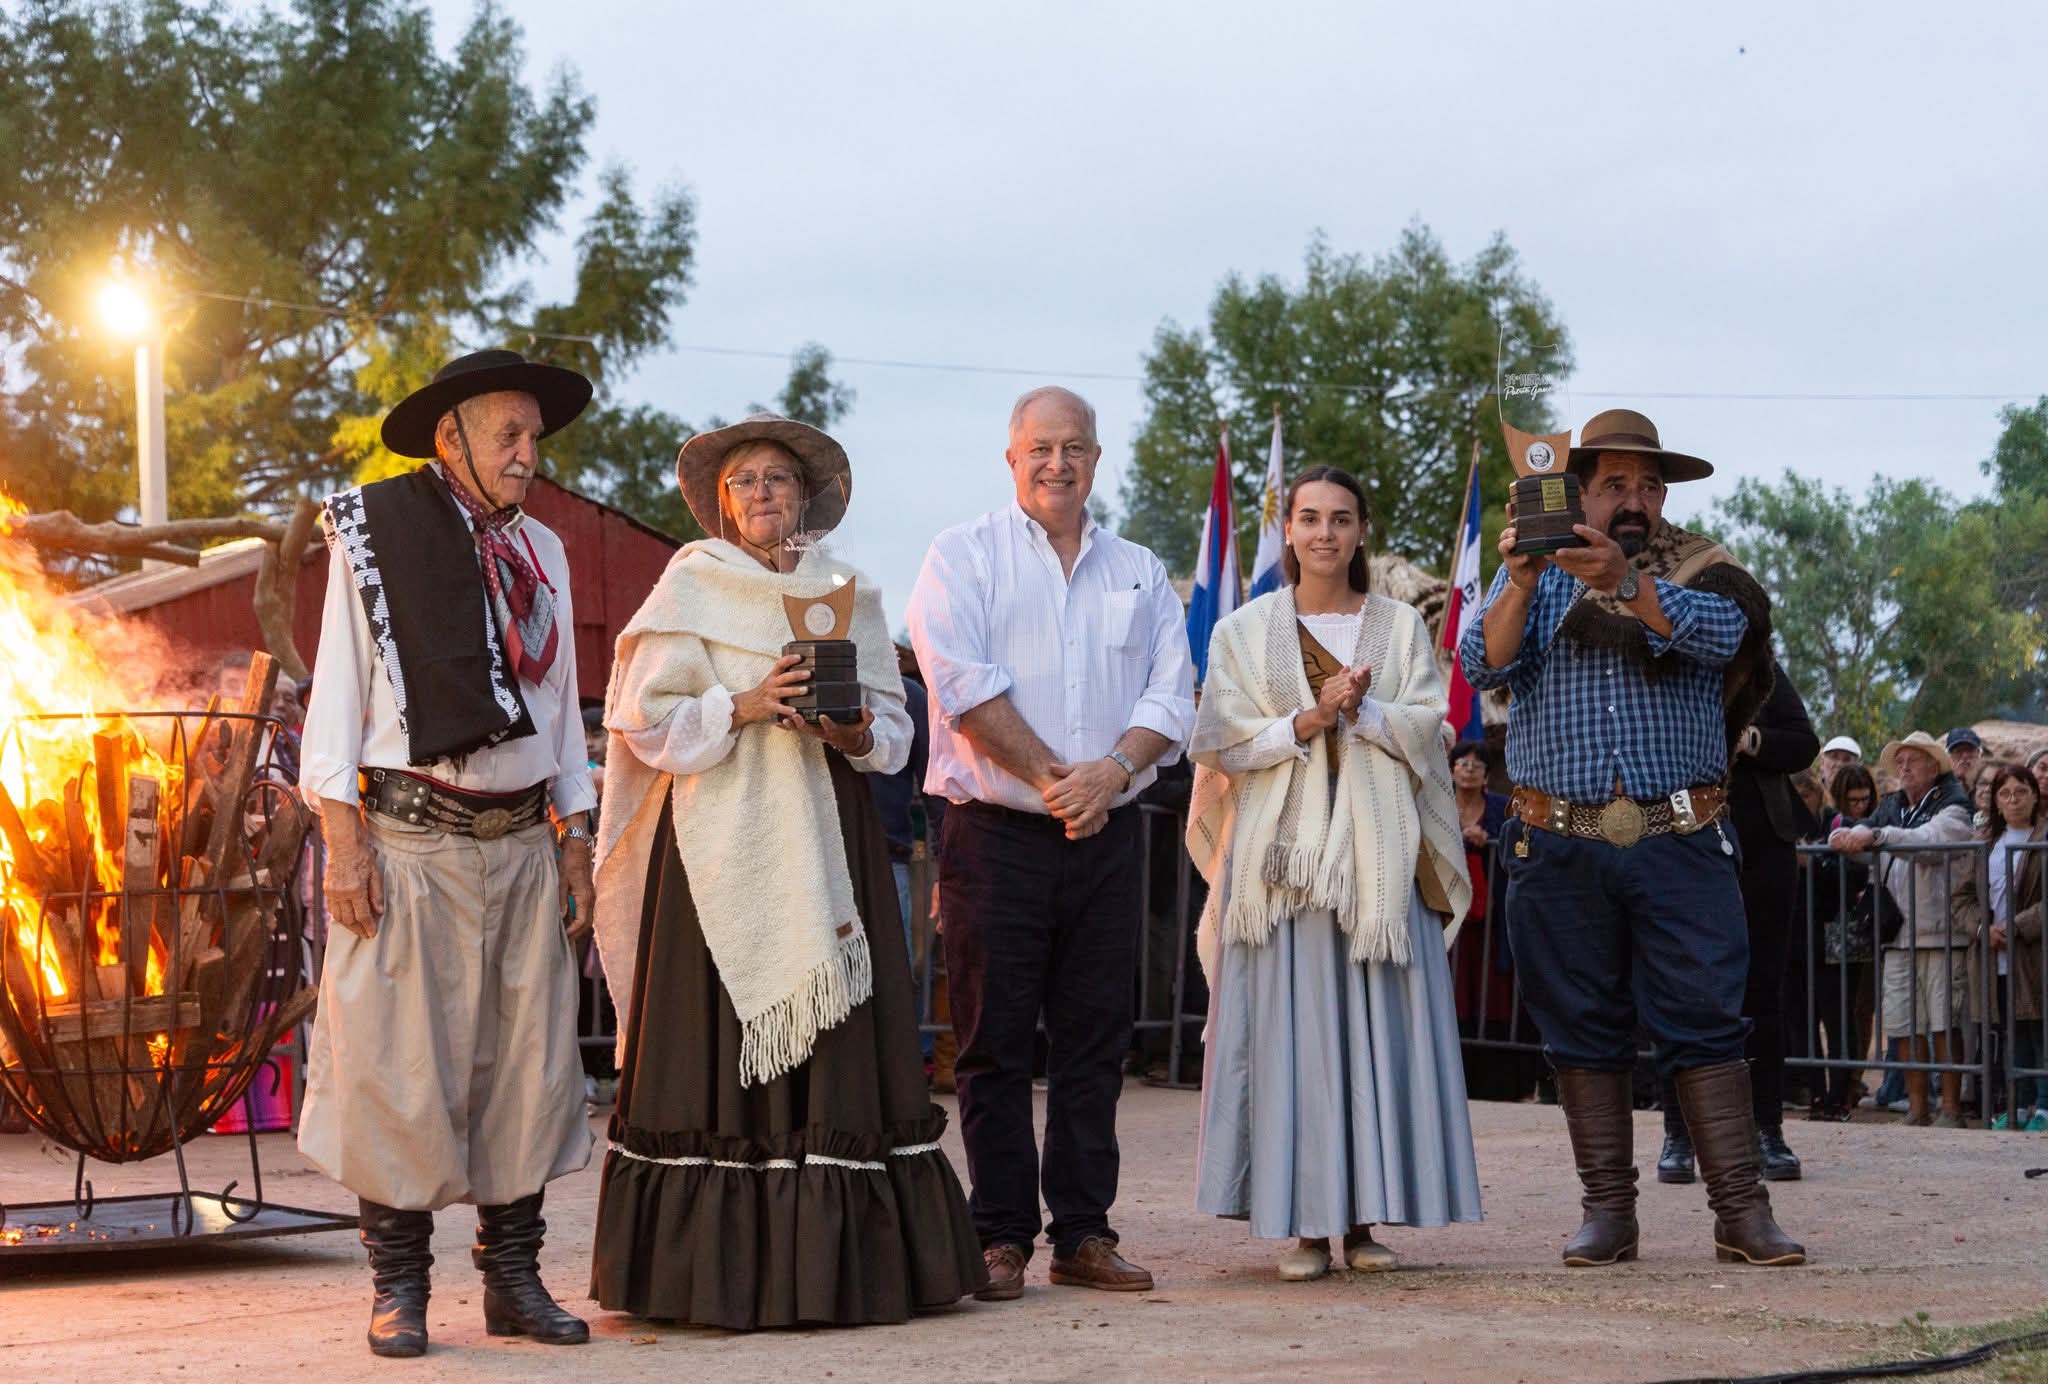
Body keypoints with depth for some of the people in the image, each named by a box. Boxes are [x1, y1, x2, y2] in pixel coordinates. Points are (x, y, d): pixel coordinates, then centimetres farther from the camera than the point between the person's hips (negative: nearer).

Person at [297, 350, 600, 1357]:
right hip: (409, 839, -5)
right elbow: (338, 688, -3)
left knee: (527, 1060, 4)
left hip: (519, 840, 5)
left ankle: (513, 1280, 13)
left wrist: (576, 833, 14)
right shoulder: (374, 531, 0)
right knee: (399, 1062, -4)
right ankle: (399, 1290, 5)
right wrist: (342, 838, -10)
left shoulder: (540, 551, 15)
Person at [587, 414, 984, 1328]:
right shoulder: (689, 587, 5)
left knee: (837, 1043, -1)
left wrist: (856, 732, -8)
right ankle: (717, 1271, -3)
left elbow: (895, 726, 12)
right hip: (721, 848, -3)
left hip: (826, 843, 3)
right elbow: (649, 722, -2)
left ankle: (838, 1263, 3)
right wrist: (744, 709, -15)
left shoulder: (847, 593, 14)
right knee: (723, 1040, -6)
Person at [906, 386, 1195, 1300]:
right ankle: (1002, 1239, 4)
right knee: (994, 1042, -2)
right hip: (995, 836, -3)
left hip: (1106, 837, 4)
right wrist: (1052, 777, -13)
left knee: (1095, 1041, 5)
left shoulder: (1140, 573, 15)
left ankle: (1084, 1233, 11)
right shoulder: (964, 556, 4)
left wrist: (1115, 770, -13)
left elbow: (1170, 693, 6)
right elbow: (964, 681, -9)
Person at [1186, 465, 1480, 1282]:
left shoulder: (1401, 628, 12)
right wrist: (1312, 718, -12)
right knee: (1291, 1029, -5)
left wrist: (1358, 708, -13)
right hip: (1281, 852, -1)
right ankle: (1304, 1224, -2)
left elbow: (1424, 730, 3)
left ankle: (1364, 1217, 4)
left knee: (1377, 1027, -2)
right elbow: (1228, 743, 0)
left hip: (1378, 853, 1)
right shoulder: (1246, 632, 9)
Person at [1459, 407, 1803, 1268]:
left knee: (1706, 1020, -5)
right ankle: (1608, 1211, 10)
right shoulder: (1535, 572, 12)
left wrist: (1626, 580, -31)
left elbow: (1716, 635, -14)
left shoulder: (1702, 569, 9)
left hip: (1680, 844, -1)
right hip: (1561, 846, 1)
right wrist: (1520, 585, -21)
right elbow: (1484, 666, -3)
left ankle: (1742, 1211, -4)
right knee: (1585, 1029, 4)